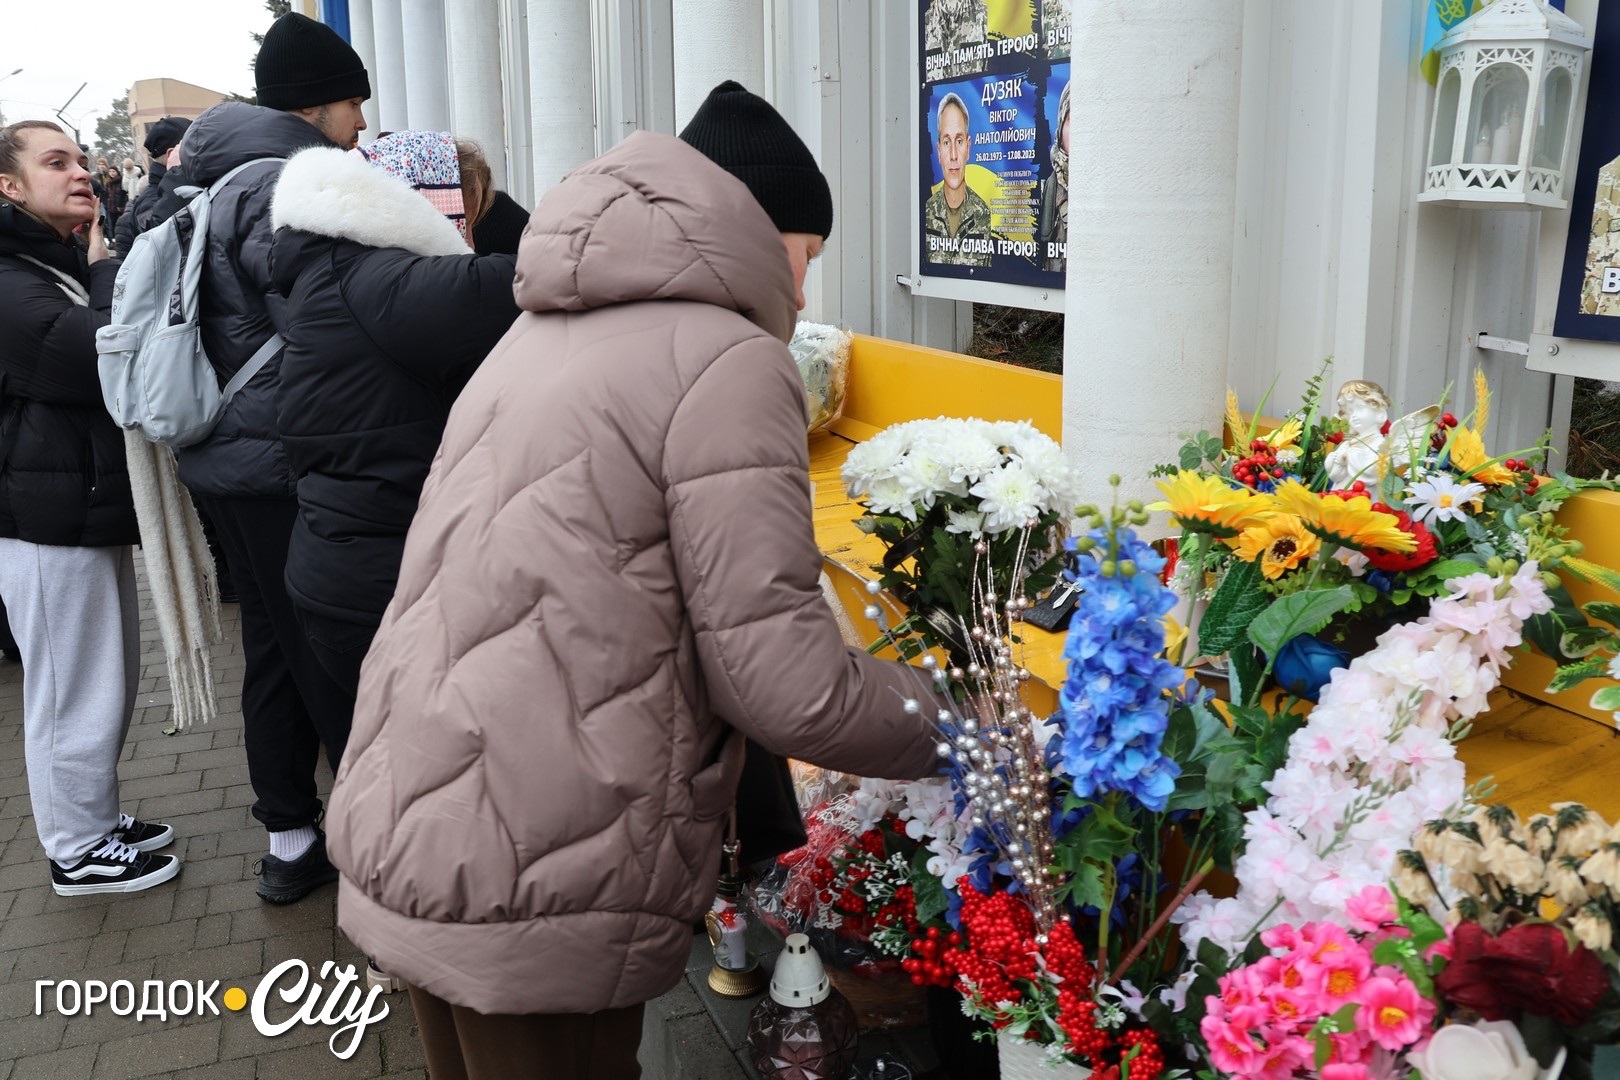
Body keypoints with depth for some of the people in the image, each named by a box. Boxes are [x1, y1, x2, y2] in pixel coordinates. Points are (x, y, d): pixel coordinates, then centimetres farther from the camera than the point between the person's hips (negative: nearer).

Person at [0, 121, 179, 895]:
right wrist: (103, 270, -14)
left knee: (108, 682, 19)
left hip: (93, 507, 10)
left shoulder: (70, 271, 18)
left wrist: (101, 267, 2)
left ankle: (96, 820, 35)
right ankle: (79, 852, 16)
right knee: (75, 696, 0)